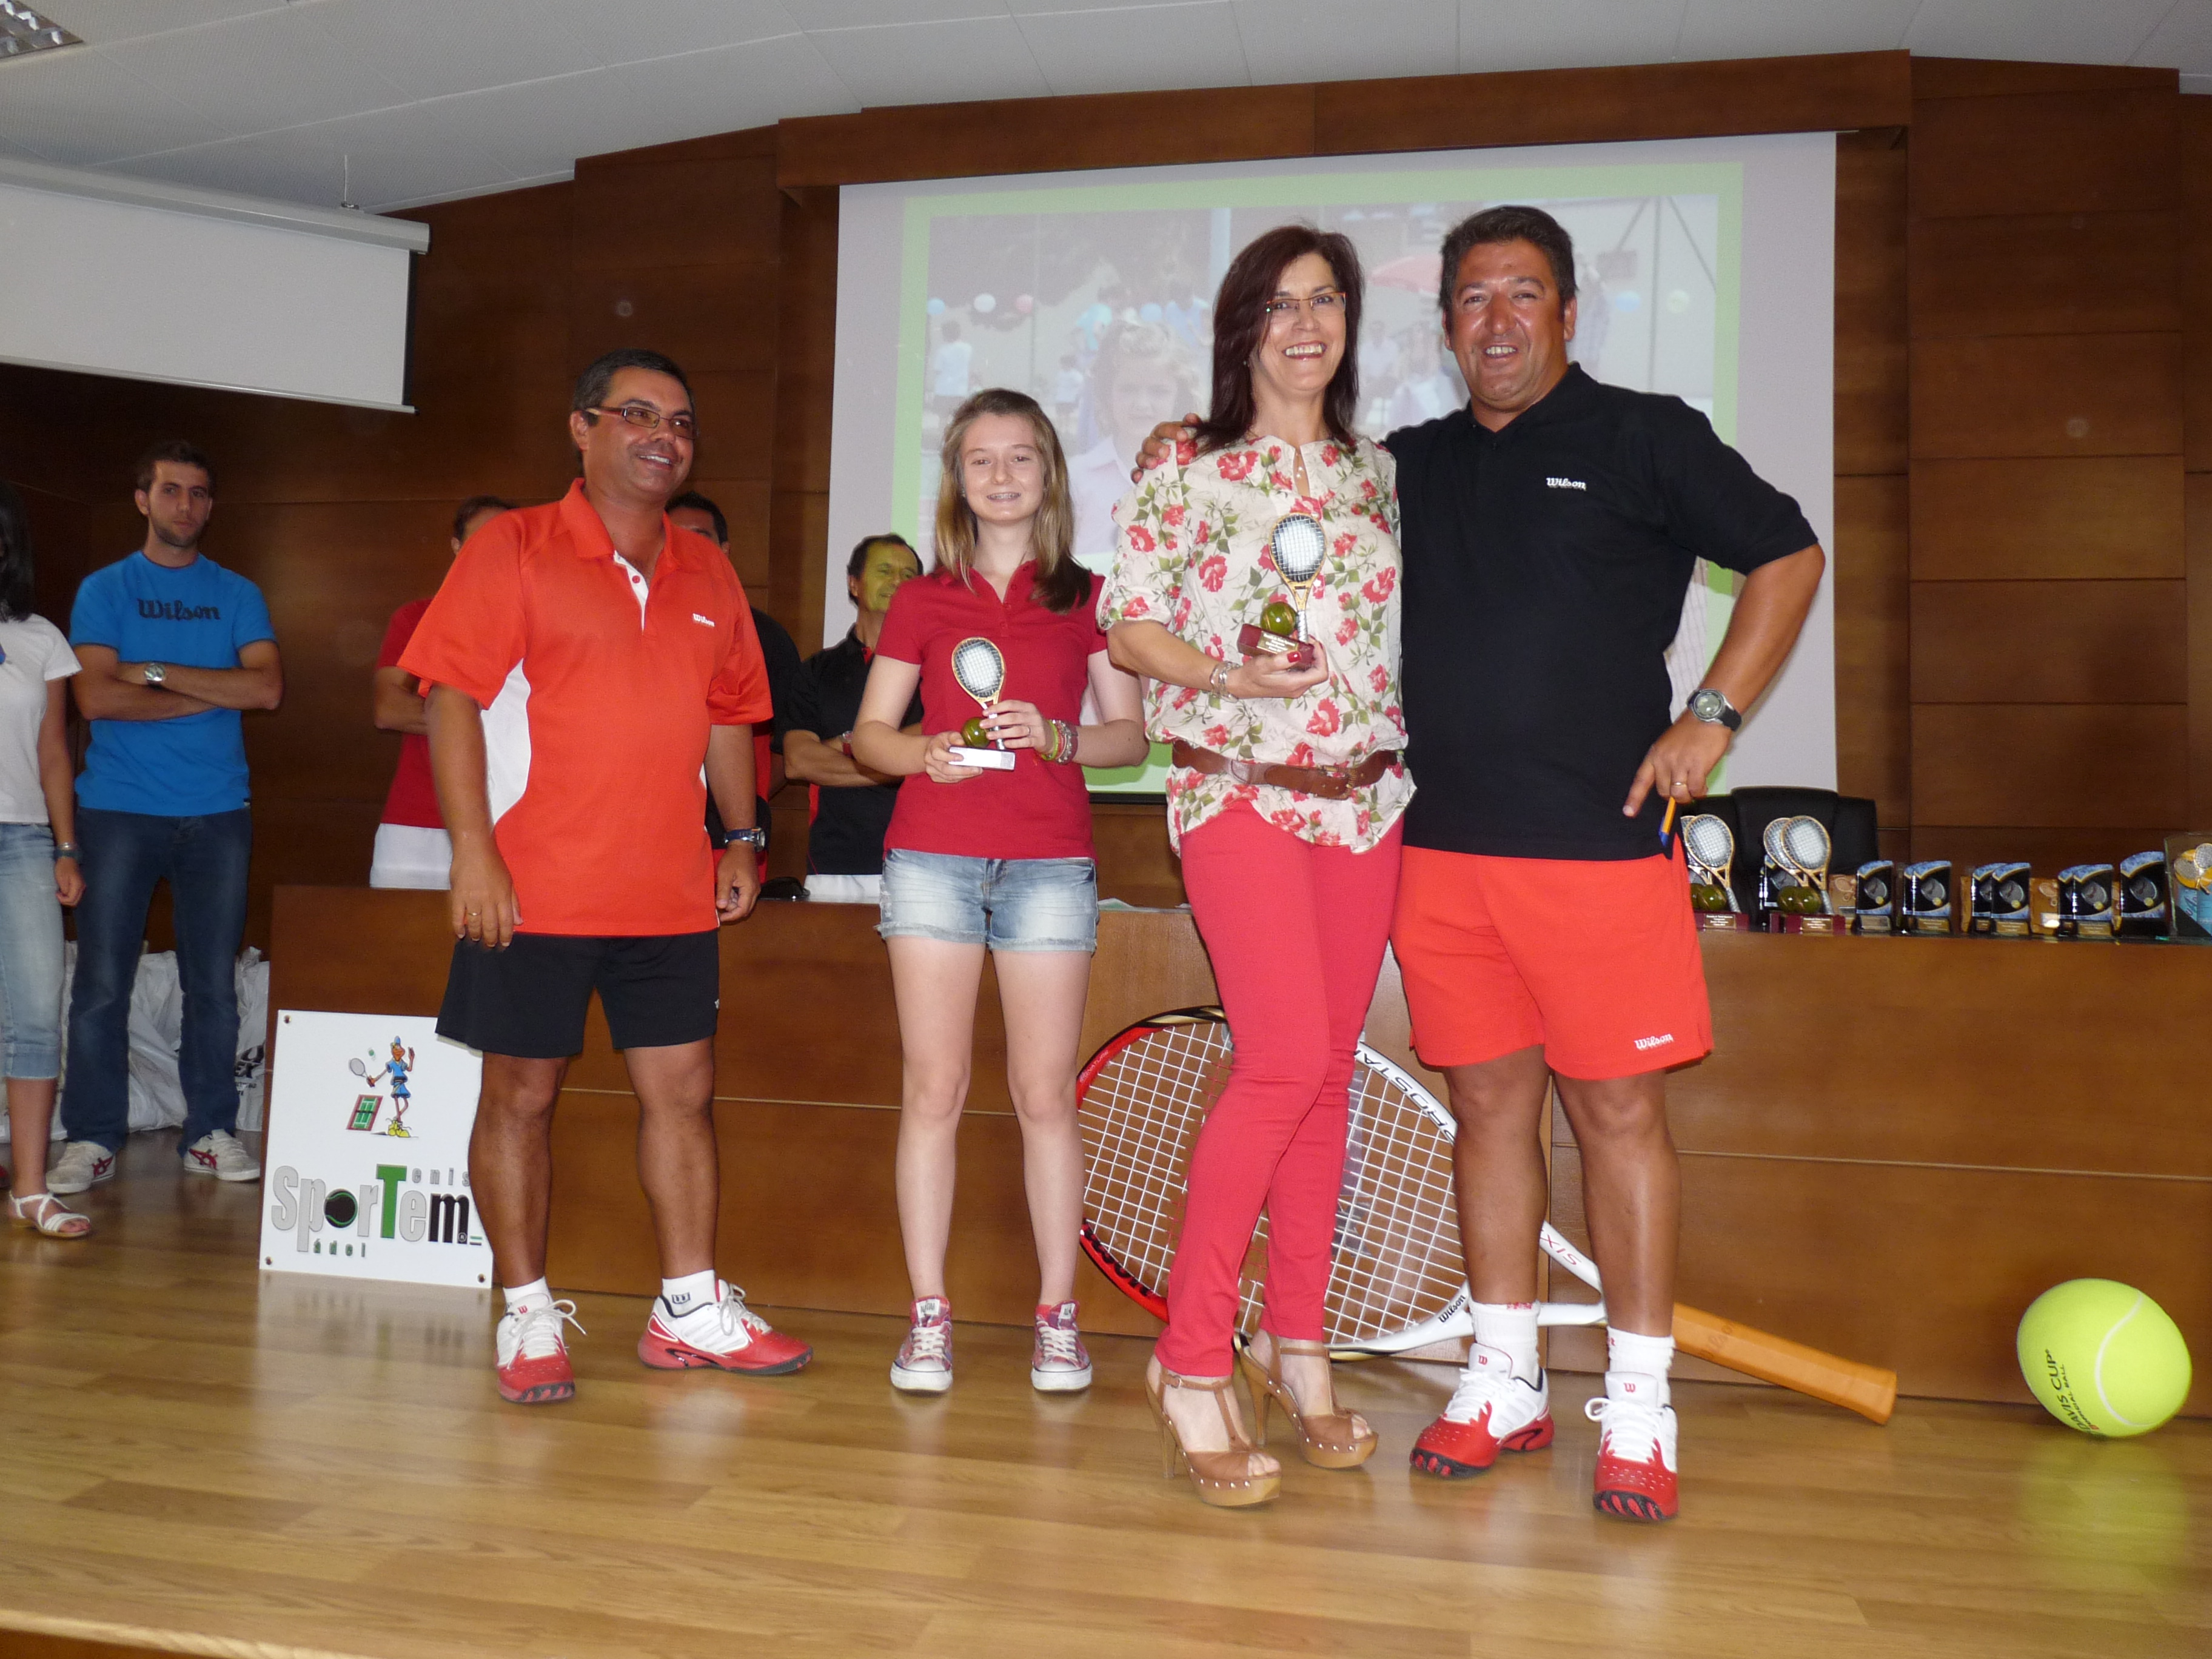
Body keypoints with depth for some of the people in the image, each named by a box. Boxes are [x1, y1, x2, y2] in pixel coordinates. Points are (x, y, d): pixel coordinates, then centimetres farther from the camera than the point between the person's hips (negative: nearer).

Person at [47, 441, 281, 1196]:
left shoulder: (238, 595, 11)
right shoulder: (104, 589, 6)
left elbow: (267, 688, -5)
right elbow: (96, 698, -7)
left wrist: (156, 671, -7)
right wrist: (214, 694, -6)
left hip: (218, 813, 1)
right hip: (119, 810, -1)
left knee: (214, 983, 3)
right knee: (102, 983, -2)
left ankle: (211, 1132, 12)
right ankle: (93, 1138, 7)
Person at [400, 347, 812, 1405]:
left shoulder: (706, 573, 13)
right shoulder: (514, 551, -3)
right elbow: (452, 699, -8)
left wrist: (741, 835, 12)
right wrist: (473, 851, -15)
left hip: (670, 893, 5)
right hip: (533, 889, -5)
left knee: (683, 1089, 8)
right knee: (521, 1093, 4)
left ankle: (690, 1309, 21)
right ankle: (528, 1318, 19)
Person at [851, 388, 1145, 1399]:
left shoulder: (1087, 598, 9)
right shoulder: (922, 600, 11)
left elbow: (1132, 734, 7)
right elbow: (868, 733, 10)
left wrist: (1055, 737, -11)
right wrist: (926, 751, -11)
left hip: (1049, 864, 0)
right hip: (932, 857, 1)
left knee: (1046, 1094, 1)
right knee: (933, 1089, 1)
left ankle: (1057, 1316, 13)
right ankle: (928, 1317, 11)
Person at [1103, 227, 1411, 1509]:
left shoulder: (1382, 474, 14)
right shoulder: (1189, 470, 1)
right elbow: (1125, 624, -1)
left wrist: (1429, 741, 6)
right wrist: (1223, 672, -17)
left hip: (1368, 794, 5)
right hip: (1239, 789, -5)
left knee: (1330, 1070, 7)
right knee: (1286, 1061, -15)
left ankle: (1298, 1347, 20)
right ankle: (1192, 1362, -1)